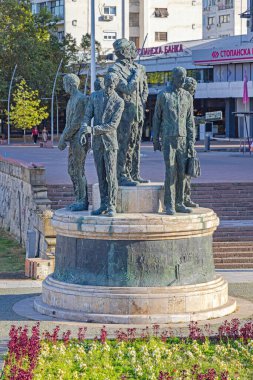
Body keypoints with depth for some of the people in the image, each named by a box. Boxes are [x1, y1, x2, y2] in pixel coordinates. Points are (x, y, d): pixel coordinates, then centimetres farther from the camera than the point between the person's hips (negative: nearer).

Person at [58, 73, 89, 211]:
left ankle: (83, 202, -4)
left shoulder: (81, 99, -15)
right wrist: (63, 138, 10)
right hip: (74, 141, 10)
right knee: (72, 169, 11)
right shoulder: (72, 99, 17)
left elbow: (77, 122, -20)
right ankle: (79, 200, 15)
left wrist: (64, 138, -16)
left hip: (80, 140, -10)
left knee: (78, 170, -8)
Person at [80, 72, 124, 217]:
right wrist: (84, 131, -12)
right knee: (101, 175, 7)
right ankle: (104, 205, 12)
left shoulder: (119, 102, -7)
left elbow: (113, 125, -14)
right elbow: (88, 116, 6)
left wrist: (94, 129, -20)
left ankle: (112, 206, -4)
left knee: (111, 175, -6)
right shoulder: (95, 96, 7)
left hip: (110, 141, -4)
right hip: (96, 141, 4)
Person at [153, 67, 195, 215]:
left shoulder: (188, 96, 10)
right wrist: (155, 140, 3)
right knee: (171, 172, -8)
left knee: (182, 172, 3)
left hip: (183, 138, 4)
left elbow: (190, 121, 10)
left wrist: (191, 142, 3)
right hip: (168, 139, -4)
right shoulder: (163, 95, 1)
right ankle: (169, 205, -4)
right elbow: (157, 118, 5)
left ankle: (179, 204, 11)